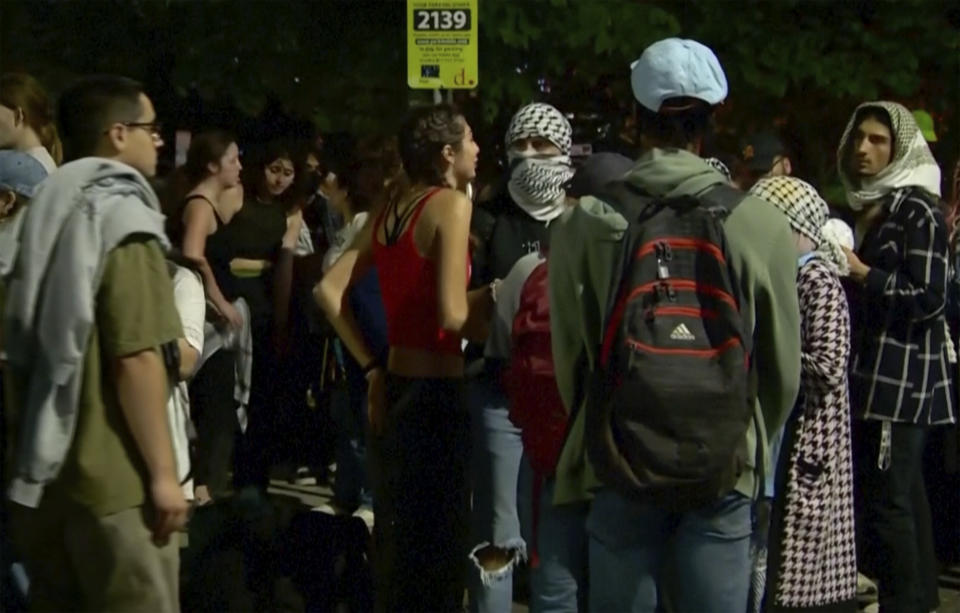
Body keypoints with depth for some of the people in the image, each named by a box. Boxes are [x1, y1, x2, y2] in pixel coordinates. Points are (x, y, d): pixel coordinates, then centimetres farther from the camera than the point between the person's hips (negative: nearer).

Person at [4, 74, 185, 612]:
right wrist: (163, 472, -17)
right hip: (112, 476, -8)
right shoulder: (123, 221, -13)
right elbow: (137, 359, -20)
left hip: (47, 465, 8)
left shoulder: (51, 215, 11)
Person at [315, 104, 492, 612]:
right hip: (436, 392, -7)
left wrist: (370, 366, 11)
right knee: (436, 543, 3)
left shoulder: (392, 208, 9)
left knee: (397, 538, 17)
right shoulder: (450, 204, -12)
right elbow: (454, 316, -21)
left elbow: (329, 291, 9)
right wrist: (494, 296, -2)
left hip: (394, 386, 7)